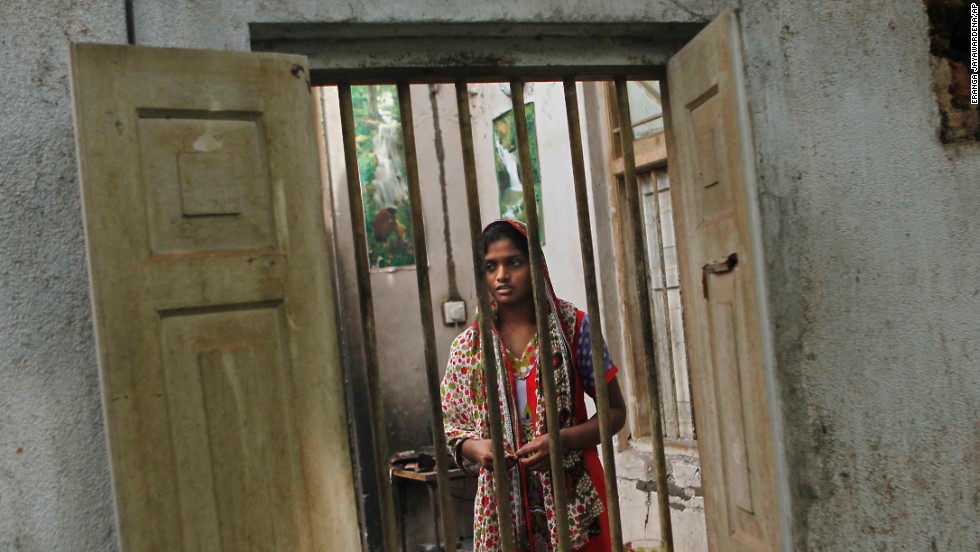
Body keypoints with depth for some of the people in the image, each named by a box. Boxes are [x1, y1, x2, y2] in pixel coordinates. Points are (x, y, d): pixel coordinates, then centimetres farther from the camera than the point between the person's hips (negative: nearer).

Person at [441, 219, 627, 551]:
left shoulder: (573, 327, -5)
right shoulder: (467, 346, 1)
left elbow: (614, 411, -2)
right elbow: (451, 424, 8)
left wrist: (561, 440, -18)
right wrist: (473, 447, -14)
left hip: (572, 499, -1)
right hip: (502, 505, 2)